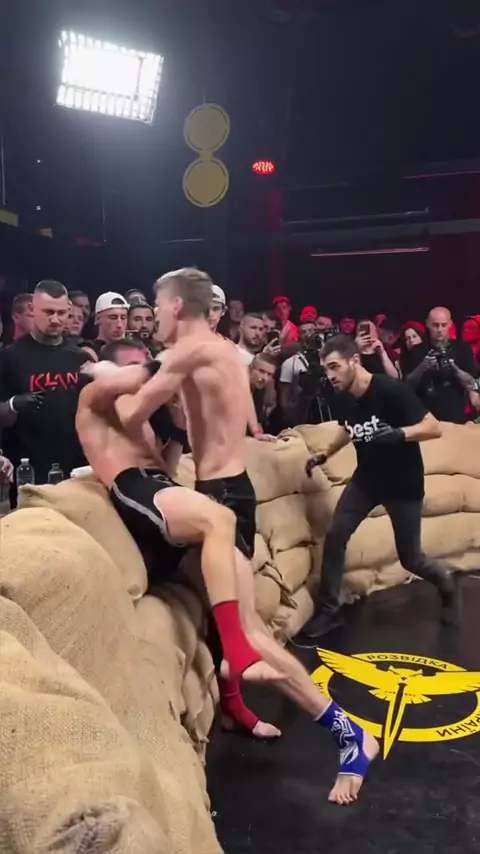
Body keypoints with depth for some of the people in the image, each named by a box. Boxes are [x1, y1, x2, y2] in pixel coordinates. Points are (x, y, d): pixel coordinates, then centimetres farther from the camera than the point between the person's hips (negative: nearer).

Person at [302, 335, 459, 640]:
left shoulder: (391, 390, -25)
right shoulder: (344, 398, -5)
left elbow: (434, 428, -25)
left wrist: (399, 433, -40)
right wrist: (324, 456, 13)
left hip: (404, 483, -5)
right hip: (366, 479, 5)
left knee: (410, 558, 5)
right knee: (335, 537, -6)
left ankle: (446, 585, 38)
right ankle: (328, 611, 8)